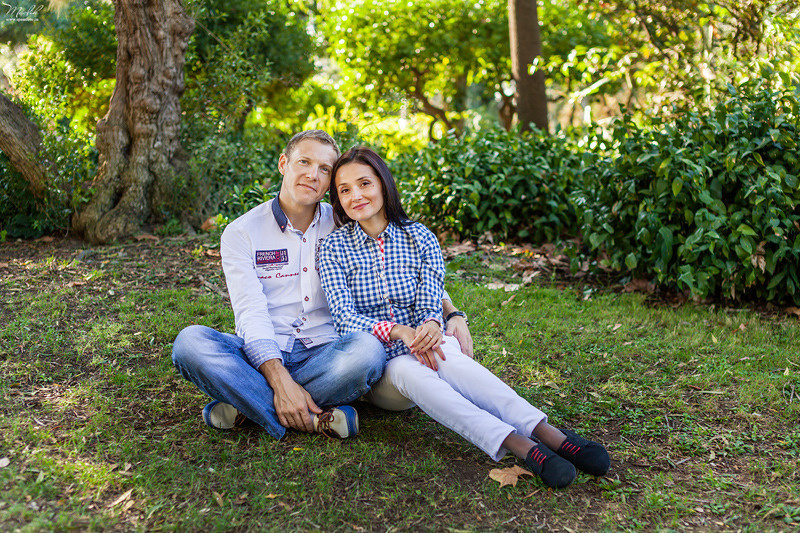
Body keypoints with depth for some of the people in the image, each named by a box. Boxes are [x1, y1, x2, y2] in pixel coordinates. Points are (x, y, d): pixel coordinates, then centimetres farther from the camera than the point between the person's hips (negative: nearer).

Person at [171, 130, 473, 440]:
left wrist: (452, 313, -7)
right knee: (190, 341, -29)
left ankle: (247, 407, -21)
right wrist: (280, 380, -25)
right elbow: (252, 313, -10)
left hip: (323, 354, 1)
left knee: (368, 350, -33)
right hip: (263, 355, -1)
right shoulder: (241, 232, 2)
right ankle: (317, 420, -30)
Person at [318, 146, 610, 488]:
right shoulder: (334, 248, 2)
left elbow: (430, 304, -3)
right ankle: (518, 445, -55)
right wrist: (399, 331, -28)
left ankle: (547, 434, -52)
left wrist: (430, 326, -30)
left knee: (449, 358, -34)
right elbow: (345, 318, -10)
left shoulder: (420, 238, 6)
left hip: (421, 348, 2)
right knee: (410, 370, -36)